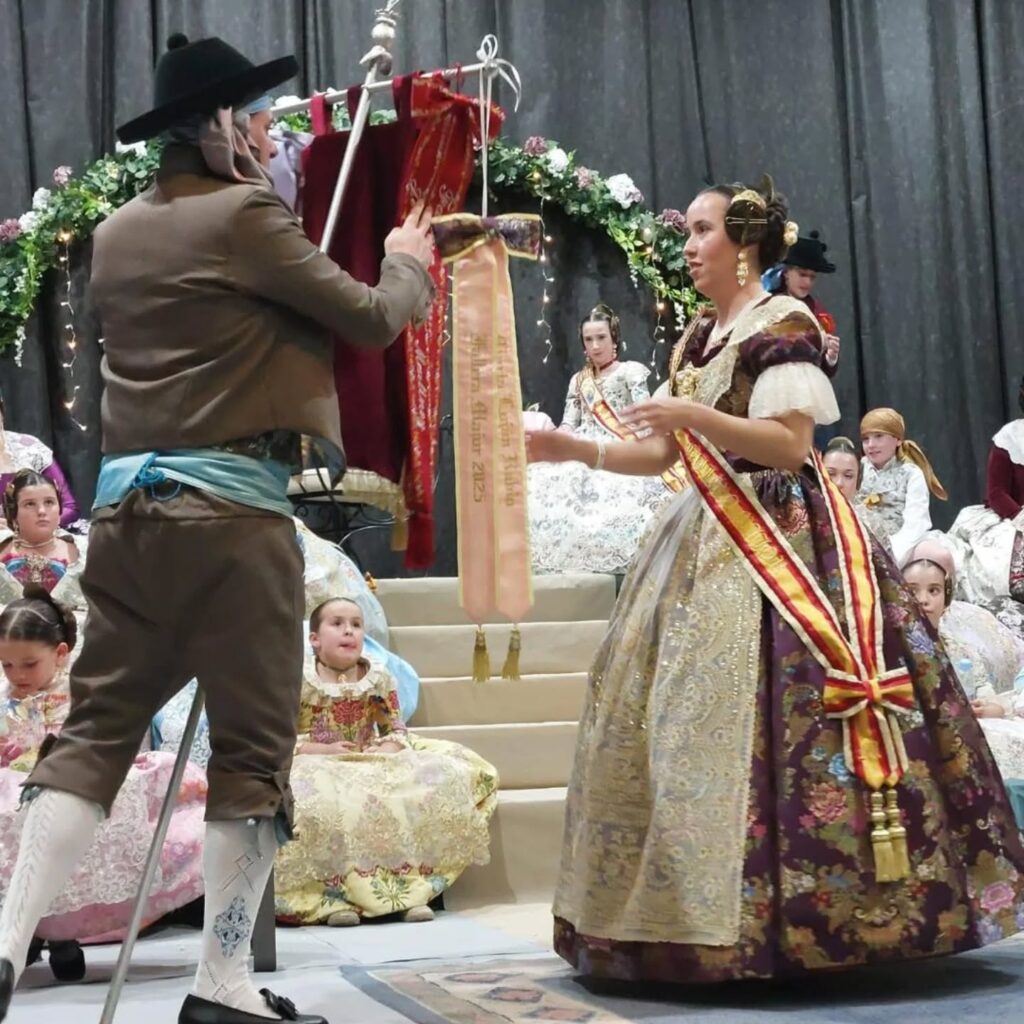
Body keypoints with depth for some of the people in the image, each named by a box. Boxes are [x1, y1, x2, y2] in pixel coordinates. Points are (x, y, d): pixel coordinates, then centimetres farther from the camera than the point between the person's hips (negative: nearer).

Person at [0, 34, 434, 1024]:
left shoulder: (116, 233, 15)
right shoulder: (243, 216, -7)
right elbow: (371, 319, -1)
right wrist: (409, 264, 19)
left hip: (126, 499, 7)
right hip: (229, 506, -7)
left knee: (94, 728, 10)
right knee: (251, 745, 1)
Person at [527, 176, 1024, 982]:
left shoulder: (784, 324, -7)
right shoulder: (696, 340, 17)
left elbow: (792, 443, -16)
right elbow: (665, 454, 16)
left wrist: (696, 415, -22)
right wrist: (573, 448, 8)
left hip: (779, 543, -9)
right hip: (708, 541, 9)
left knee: (752, 718, -14)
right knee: (676, 721, 5)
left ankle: (785, 915, -7)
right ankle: (697, 914, 12)